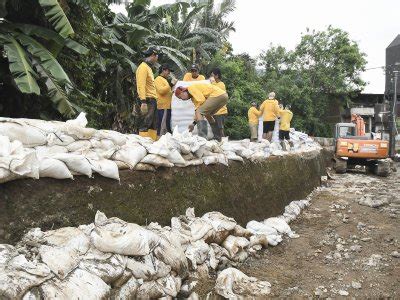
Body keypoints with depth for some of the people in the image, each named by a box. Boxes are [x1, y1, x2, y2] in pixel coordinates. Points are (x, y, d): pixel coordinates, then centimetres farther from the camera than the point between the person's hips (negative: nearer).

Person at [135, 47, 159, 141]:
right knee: (145, 125, -12)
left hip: (153, 100, 10)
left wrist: (154, 100, 14)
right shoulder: (143, 67, -9)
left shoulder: (148, 67, 21)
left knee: (153, 125, 11)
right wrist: (143, 102, -25)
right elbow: (141, 85, -18)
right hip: (148, 100, -10)